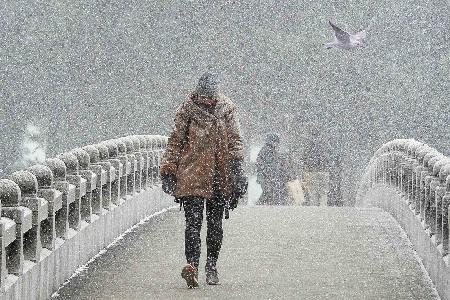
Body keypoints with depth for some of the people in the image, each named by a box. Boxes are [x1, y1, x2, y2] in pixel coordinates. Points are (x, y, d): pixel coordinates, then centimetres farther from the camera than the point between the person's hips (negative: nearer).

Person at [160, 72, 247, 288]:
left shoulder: (227, 109, 6)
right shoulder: (187, 110, 1)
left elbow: (235, 140, 7)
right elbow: (175, 141, 5)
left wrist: (237, 166, -6)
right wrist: (168, 171, 0)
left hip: (220, 178, 2)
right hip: (192, 175, -2)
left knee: (215, 223, 9)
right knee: (193, 221, -14)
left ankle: (211, 265, 21)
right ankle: (192, 264, -23)